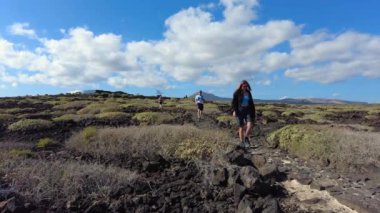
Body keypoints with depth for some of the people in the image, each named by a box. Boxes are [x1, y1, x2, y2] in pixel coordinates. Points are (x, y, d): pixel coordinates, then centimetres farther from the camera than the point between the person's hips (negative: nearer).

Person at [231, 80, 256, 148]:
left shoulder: (248, 93, 8)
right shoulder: (237, 93, -4)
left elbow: (251, 103, 16)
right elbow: (233, 102, -5)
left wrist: (253, 112, 14)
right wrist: (234, 111, -17)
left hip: (248, 111, 3)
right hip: (240, 111, -3)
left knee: (249, 125, -14)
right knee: (241, 127, 2)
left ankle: (246, 137, 11)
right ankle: (241, 142, 16)